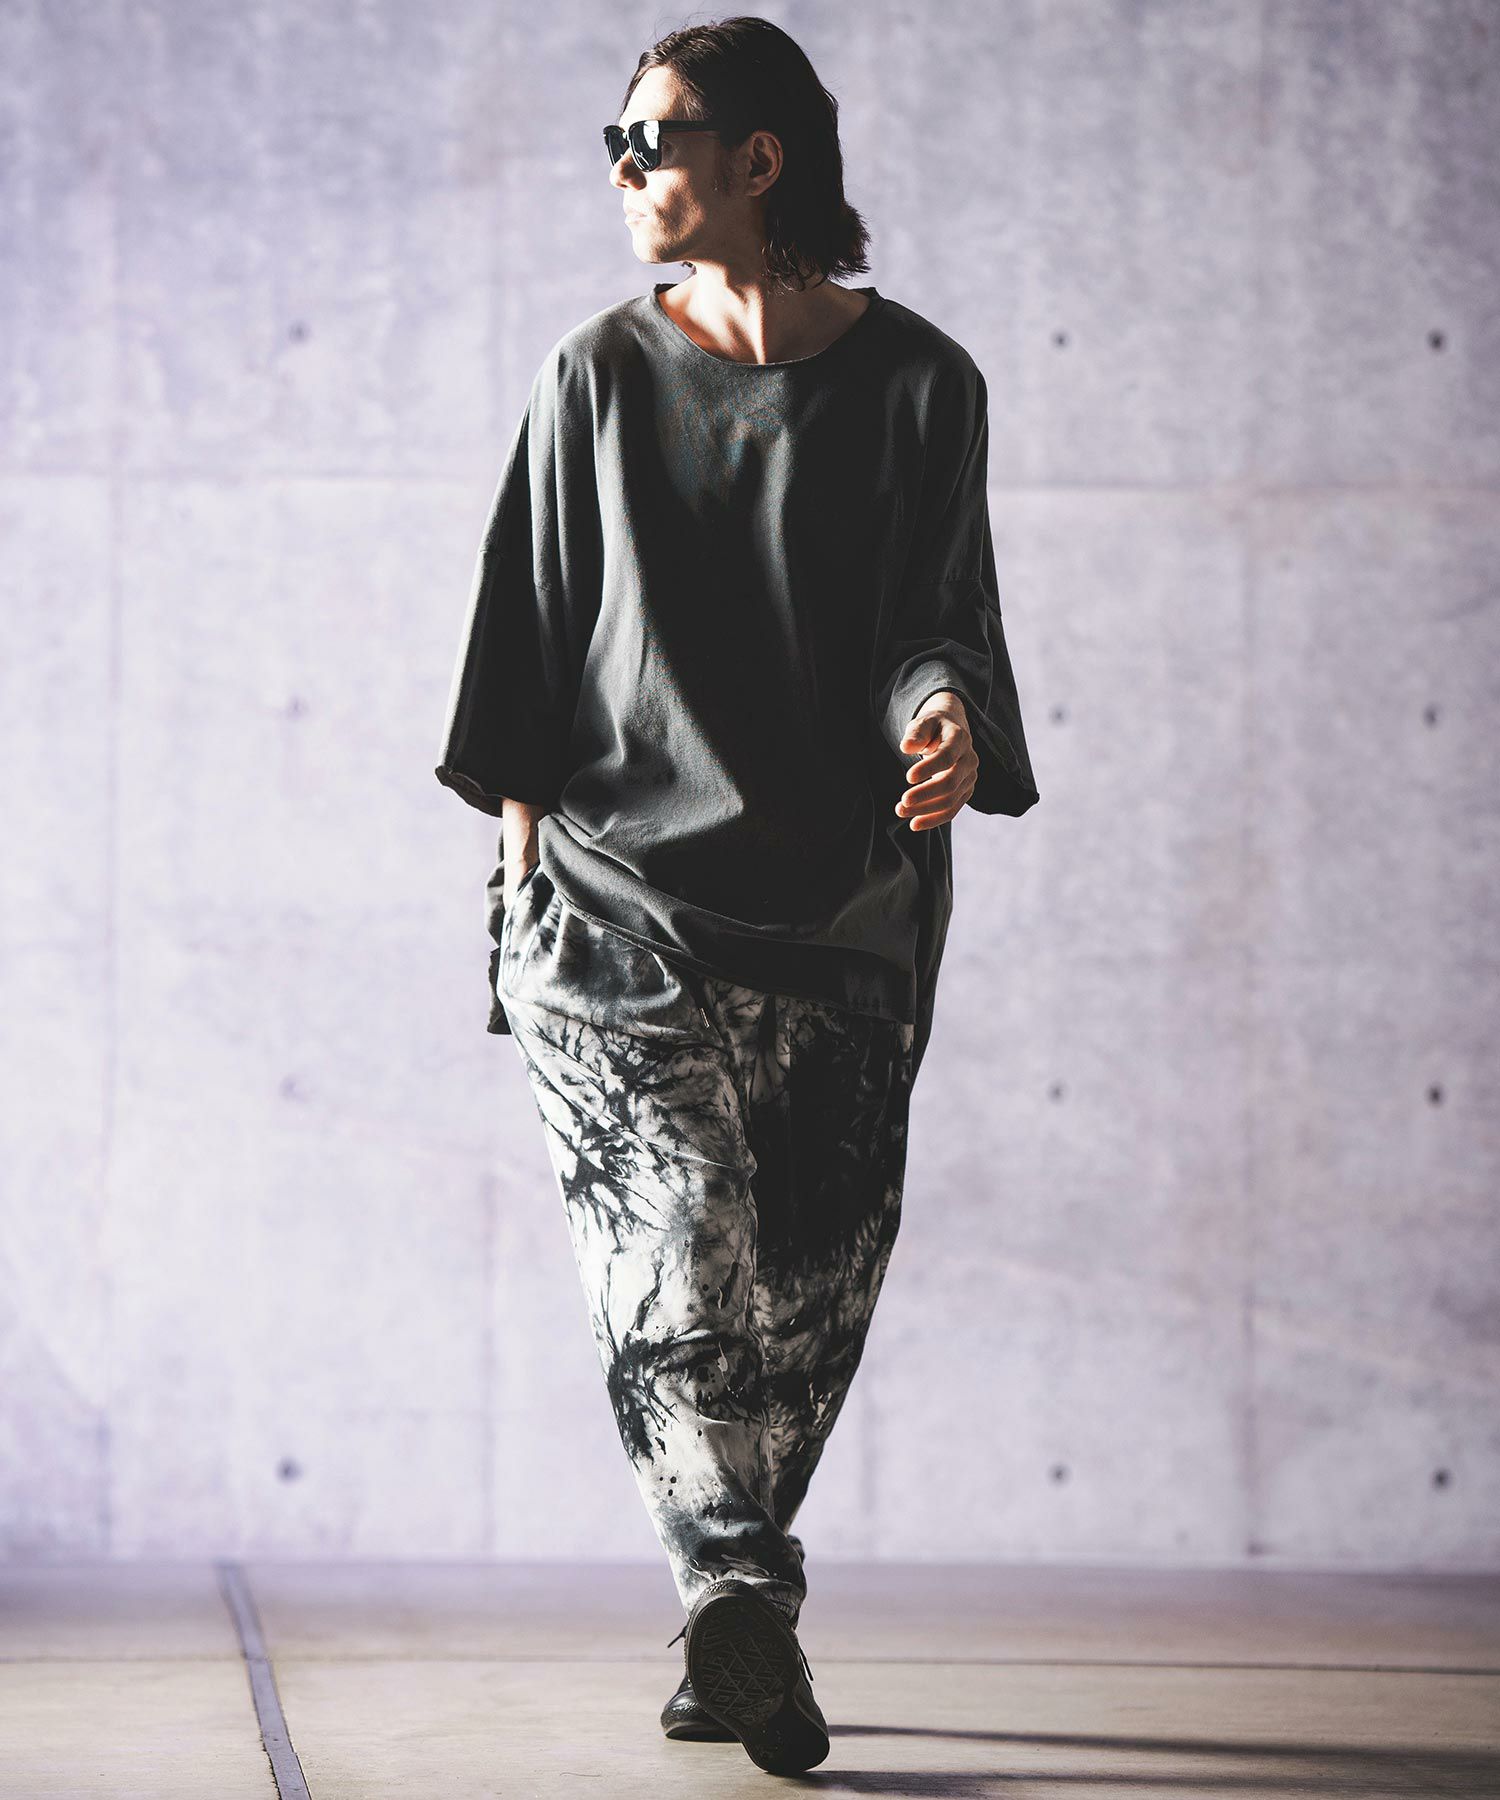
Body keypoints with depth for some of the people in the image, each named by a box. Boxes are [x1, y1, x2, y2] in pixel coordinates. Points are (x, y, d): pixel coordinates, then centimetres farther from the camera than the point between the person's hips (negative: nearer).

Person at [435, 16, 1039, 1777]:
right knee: (679, 1226, -13)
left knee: (809, 1270, 0)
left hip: (844, 898, 0)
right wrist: (521, 839, 3)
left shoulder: (918, 383, 3)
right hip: (620, 874, 0)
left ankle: (727, 1623, 9)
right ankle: (742, 1597, -13)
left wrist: (947, 718, -21)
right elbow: (530, 619, 10)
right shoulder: (598, 376, 8)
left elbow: (941, 615, 1)